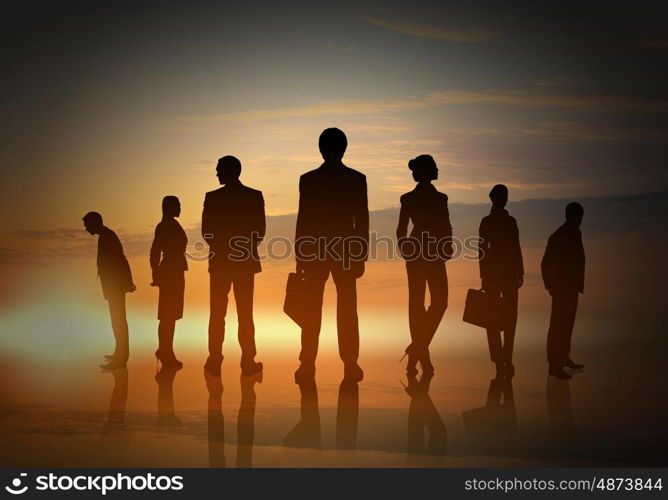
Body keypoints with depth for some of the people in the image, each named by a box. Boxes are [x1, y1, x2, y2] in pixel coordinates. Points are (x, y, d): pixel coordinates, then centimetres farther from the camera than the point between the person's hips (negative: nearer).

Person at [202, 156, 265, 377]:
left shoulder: (212, 197, -5)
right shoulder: (255, 196, -2)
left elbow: (206, 230, -3)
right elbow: (260, 229, -1)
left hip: (220, 261, -1)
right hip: (245, 260, 1)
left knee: (217, 313, 6)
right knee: (245, 313, 5)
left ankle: (215, 361, 4)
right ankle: (247, 361, 3)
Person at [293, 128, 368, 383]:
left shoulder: (308, 179, -3)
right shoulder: (357, 179, -1)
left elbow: (302, 219, -3)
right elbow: (362, 219, -2)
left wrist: (299, 257, 3)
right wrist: (361, 256, 4)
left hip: (314, 250, 0)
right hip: (347, 251, 0)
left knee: (312, 311, 5)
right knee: (347, 310, 6)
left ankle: (308, 366, 5)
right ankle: (350, 365, 7)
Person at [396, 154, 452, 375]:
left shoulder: (408, 199, 4)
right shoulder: (438, 198, -10)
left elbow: (401, 230, 4)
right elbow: (446, 229, -9)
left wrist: (406, 251, 15)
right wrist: (446, 250, 6)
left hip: (414, 254, 5)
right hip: (433, 254, -5)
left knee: (416, 303, 8)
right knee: (439, 302, 5)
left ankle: (419, 354, 13)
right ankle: (419, 349, -6)